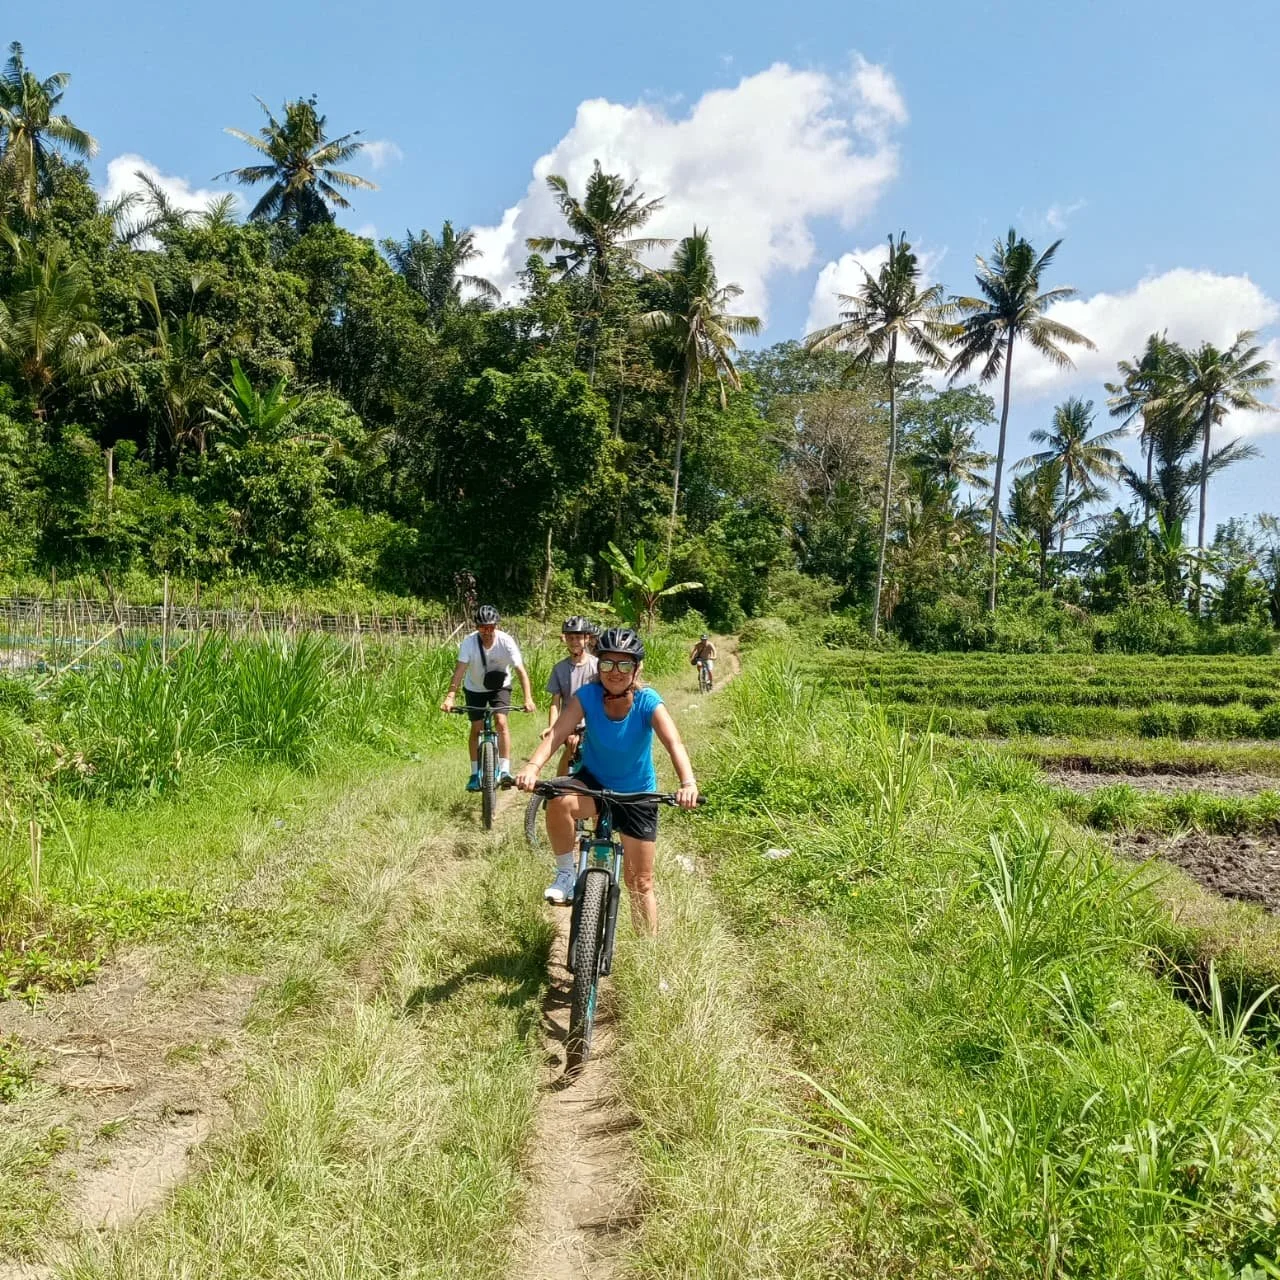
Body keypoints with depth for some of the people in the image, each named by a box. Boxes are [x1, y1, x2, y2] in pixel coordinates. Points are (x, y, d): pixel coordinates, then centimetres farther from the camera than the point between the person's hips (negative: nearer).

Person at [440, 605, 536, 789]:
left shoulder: (506, 641, -28)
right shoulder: (469, 642, -27)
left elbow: (521, 671, -32)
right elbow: (460, 669, -35)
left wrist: (528, 698, -44)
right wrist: (450, 697, -48)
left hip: (500, 686, -1)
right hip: (475, 688, 1)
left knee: (501, 721, -18)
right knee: (476, 728, 2)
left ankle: (504, 770, -12)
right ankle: (475, 774, 13)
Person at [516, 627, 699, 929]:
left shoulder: (648, 702, -23)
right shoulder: (587, 696, -19)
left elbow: (674, 743, -37)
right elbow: (557, 734, -31)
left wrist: (688, 783, -56)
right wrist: (533, 767, -51)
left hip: (637, 795, 0)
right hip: (593, 783, 1)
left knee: (640, 882, 5)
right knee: (559, 801, -35)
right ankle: (567, 874, -13)